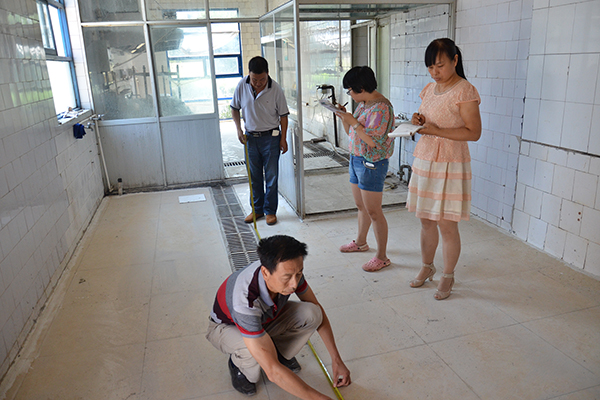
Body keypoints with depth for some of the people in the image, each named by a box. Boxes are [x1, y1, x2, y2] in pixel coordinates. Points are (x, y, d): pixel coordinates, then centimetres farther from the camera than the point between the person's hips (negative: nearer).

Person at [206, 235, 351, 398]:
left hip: (264, 318, 5)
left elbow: (317, 310, -9)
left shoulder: (289, 270, -27)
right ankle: (239, 364, -2)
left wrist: (336, 359, -11)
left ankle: (279, 352, 5)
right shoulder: (245, 300, -44)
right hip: (226, 327, -4)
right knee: (253, 351, -38)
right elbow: (273, 371, -42)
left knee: (311, 313, -22)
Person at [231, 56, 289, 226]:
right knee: (254, 176, 11)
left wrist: (283, 138, -5)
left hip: (271, 137, -3)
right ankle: (257, 209, 26)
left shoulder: (275, 89, -13)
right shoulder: (242, 85, -6)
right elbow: (235, 108, 7)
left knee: (271, 176, 3)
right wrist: (239, 129, -3)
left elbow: (283, 115, -5)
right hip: (250, 137, 3)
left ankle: (270, 210, 17)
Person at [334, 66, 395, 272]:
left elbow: (373, 141, -26)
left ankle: (382, 256, 8)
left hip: (372, 163, -9)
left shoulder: (381, 107, -19)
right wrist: (344, 117, 2)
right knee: (361, 206, 22)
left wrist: (353, 121, -22)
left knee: (373, 211, -4)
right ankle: (360, 242, 41)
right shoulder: (362, 104, 10)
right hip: (356, 159, 9)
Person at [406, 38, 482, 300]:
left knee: (446, 226, 2)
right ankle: (427, 267, 33)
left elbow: (473, 132, -14)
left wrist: (436, 130, -22)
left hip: (450, 165, -7)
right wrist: (418, 121, -1)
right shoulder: (429, 89, 11)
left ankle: (448, 277, 21)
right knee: (425, 221, 14)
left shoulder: (465, 91, -11)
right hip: (424, 160, 7)